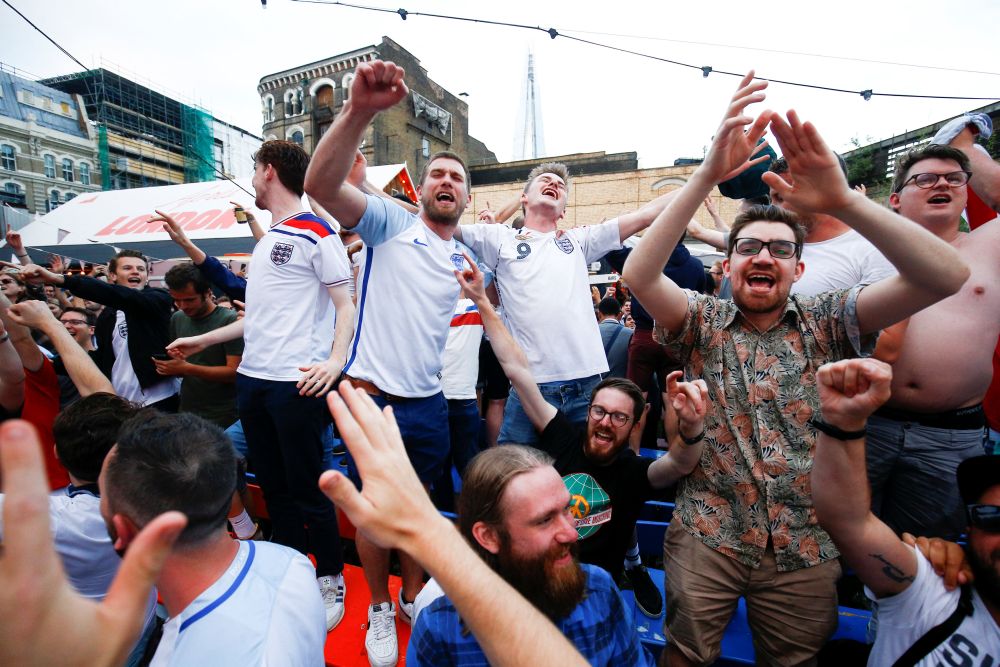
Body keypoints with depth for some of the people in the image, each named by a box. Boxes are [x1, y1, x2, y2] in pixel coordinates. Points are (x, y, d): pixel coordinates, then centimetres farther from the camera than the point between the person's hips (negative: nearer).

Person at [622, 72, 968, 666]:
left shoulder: (828, 322, -1)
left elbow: (947, 276, -15)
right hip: (706, 538, -1)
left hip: (807, 549, 2)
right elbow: (638, 275, -21)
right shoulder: (704, 323, -3)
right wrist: (708, 175, -30)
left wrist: (844, 202, -30)